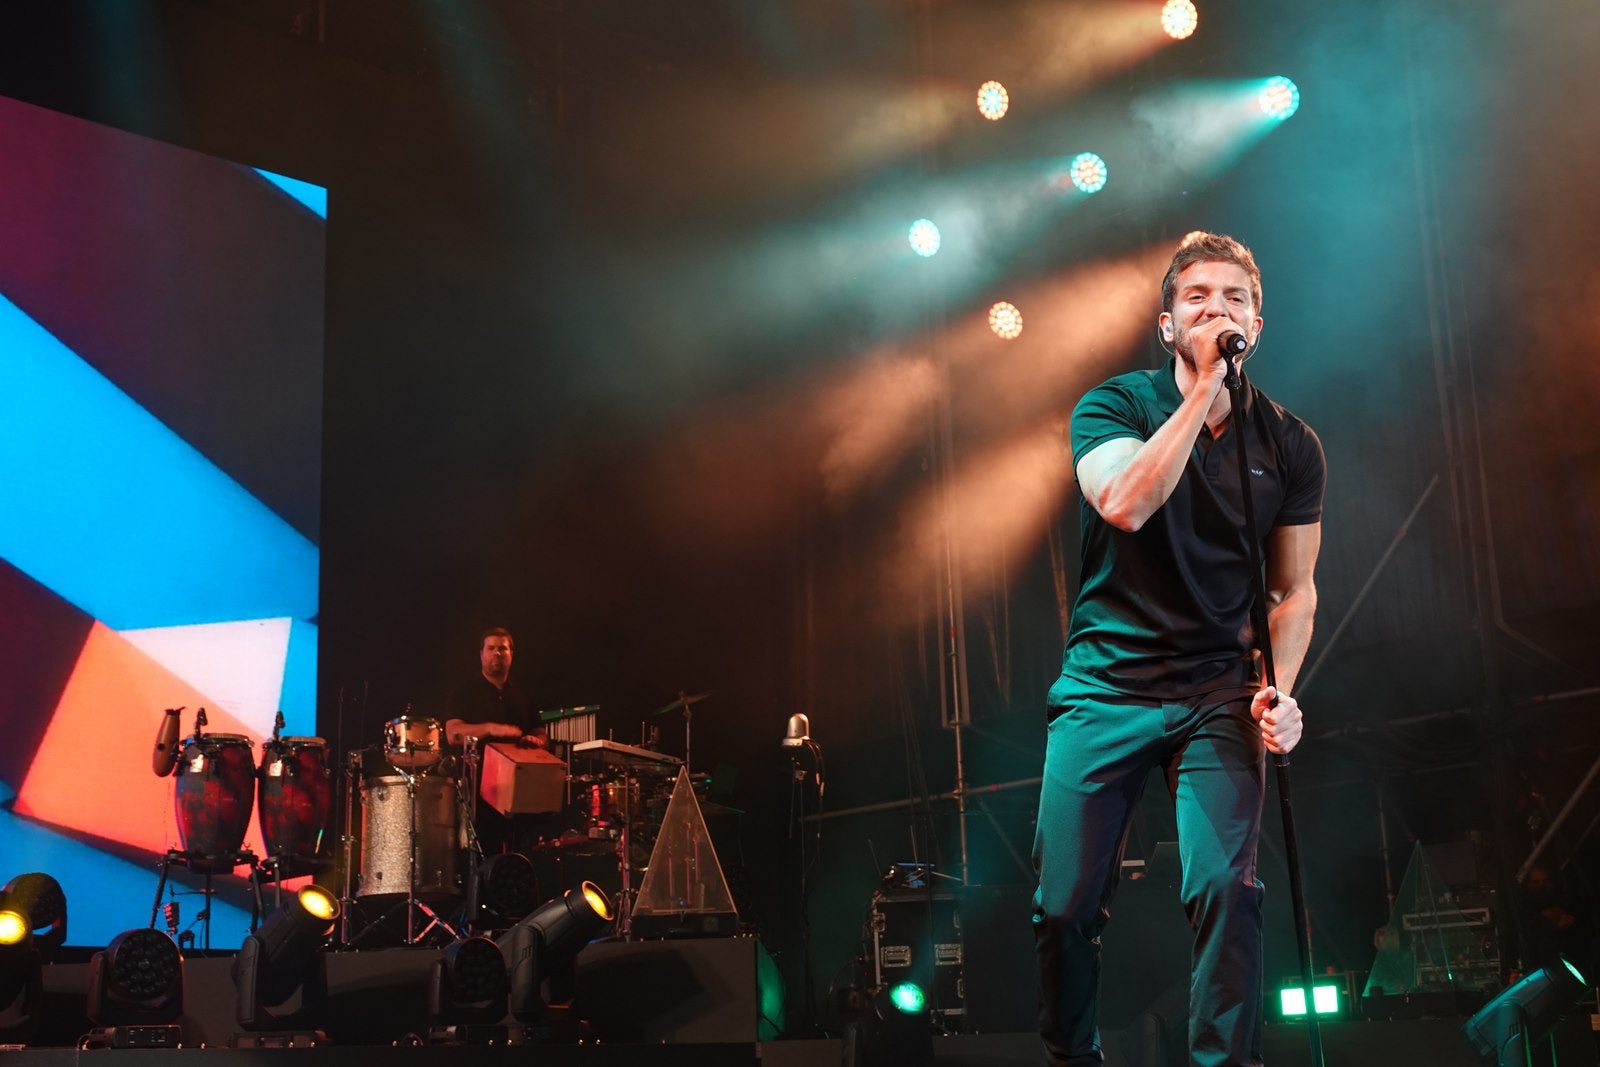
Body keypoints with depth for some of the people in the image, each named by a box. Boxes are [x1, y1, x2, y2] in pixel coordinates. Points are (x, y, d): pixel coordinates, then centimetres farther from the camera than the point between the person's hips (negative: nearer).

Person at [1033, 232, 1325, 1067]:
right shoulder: (1115, 404, -3)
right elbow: (1125, 504, -24)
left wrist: (1280, 687, -7)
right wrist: (1204, 389, -22)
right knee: (1064, 905, 1)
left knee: (1225, 887, -17)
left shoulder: (1290, 448, 4)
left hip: (1218, 693, 1)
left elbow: (1294, 589, 10)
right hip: (1105, 686, -1)